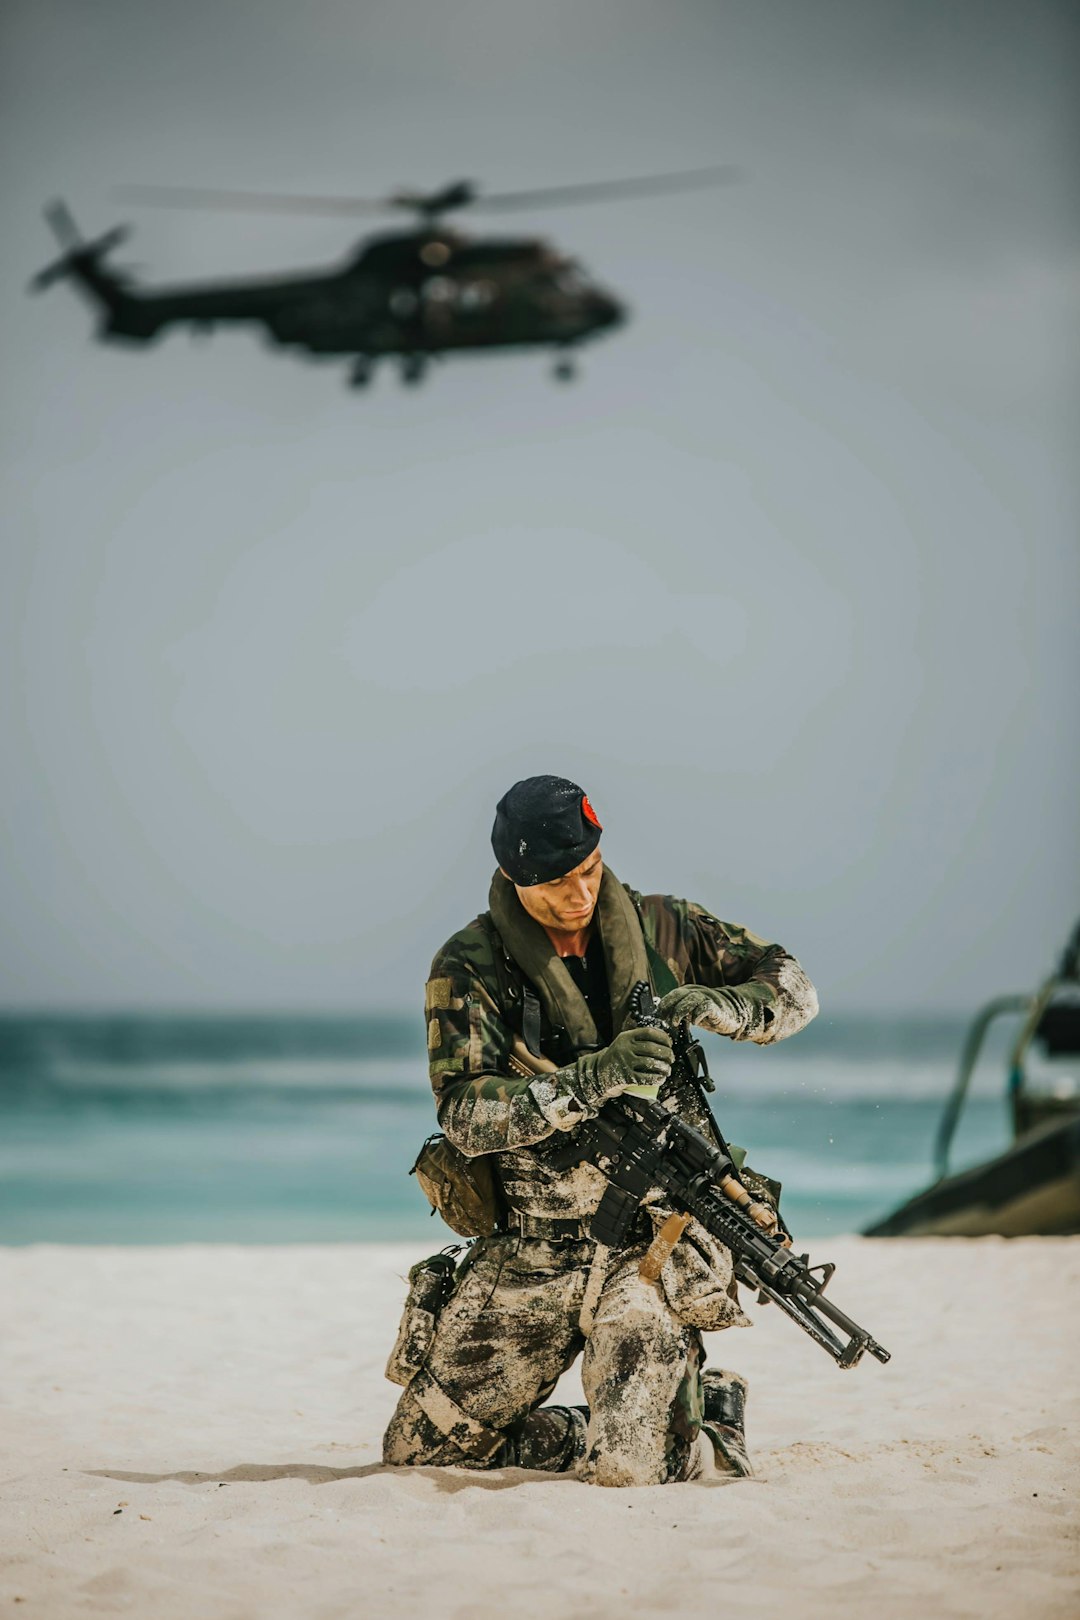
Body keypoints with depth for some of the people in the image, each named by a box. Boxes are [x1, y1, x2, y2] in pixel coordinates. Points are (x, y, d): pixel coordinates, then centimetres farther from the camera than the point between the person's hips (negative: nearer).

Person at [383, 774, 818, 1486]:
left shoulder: (660, 928, 2)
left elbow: (794, 987, 8)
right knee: (416, 1447, 7)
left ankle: (712, 1415, 18)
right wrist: (592, 1079, -30)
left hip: (653, 1243, -2)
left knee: (632, 1469, -19)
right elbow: (465, 1114, -16)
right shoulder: (470, 968, -5)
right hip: (528, 1251, 2)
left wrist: (720, 1006, -15)